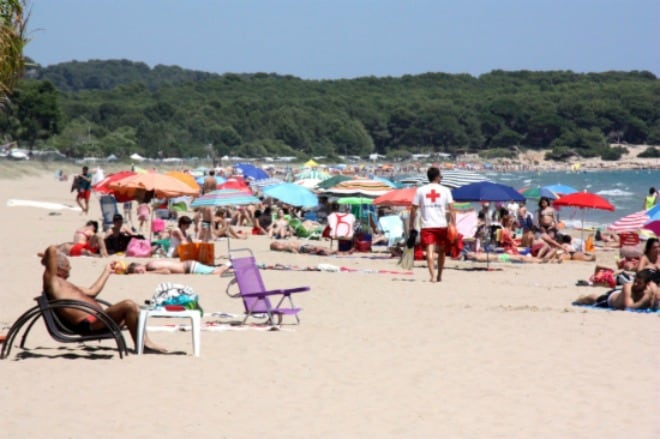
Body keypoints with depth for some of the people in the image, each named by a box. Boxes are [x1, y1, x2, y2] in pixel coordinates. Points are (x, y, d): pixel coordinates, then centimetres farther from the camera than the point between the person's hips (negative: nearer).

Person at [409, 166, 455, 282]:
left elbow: (414, 209, 3)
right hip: (442, 225, 0)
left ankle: (432, 276, -21)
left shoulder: (420, 190, 5)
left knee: (430, 251, -7)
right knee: (441, 251, 16)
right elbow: (451, 209, -4)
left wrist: (411, 226, 9)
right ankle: (439, 276, 24)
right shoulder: (445, 190, 3)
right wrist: (453, 225, -4)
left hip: (427, 226, 0)